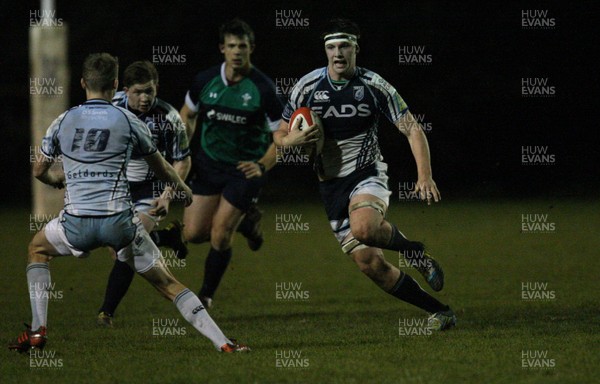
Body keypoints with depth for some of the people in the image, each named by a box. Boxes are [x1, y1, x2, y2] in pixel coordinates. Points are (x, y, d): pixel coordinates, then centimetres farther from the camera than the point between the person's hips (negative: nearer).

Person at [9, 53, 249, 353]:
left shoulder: (63, 122, 7)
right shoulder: (128, 121, 3)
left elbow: (40, 172, 21)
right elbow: (161, 168, 17)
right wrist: (182, 187, 39)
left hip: (76, 224, 1)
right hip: (119, 221, -1)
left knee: (37, 248, 32)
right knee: (167, 283, 7)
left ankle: (37, 330, 20)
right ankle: (223, 343, -4)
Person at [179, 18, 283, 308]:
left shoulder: (263, 88, -16)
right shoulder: (205, 80, -6)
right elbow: (187, 114, 14)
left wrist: (263, 166, -22)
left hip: (245, 168, -4)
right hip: (208, 164, 4)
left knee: (219, 235, -11)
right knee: (193, 233, -2)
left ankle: (207, 295, 13)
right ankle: (246, 222, 28)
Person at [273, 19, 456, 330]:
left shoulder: (374, 86, -7)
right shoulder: (307, 87, -2)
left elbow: (413, 130, -6)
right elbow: (279, 136, 8)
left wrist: (425, 176, -19)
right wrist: (294, 139, -17)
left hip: (368, 174, -3)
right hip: (330, 184, 3)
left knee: (364, 227, -37)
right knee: (369, 263, -5)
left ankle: (416, 251, -6)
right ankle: (440, 311, 7)